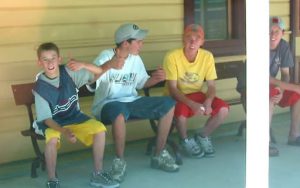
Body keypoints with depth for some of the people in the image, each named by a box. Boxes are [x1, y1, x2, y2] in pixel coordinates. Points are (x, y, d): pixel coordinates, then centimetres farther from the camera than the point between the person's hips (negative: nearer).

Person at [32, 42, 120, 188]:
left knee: (100, 129, -16)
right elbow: (46, 118, -20)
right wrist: (64, 132, -36)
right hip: (52, 123, -4)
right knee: (52, 138, -37)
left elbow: (95, 75, -12)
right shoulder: (40, 88, -19)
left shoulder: (68, 72, -11)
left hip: (74, 118, 4)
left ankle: (97, 174, -3)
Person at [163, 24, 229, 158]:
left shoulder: (207, 56, -9)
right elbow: (172, 88, -20)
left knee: (223, 109, -20)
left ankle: (203, 136, 8)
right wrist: (192, 104, -34)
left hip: (196, 95, 4)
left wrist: (208, 102, -27)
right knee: (181, 111, -37)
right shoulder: (172, 57, -20)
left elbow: (211, 85, -5)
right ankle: (185, 140, -3)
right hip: (176, 97, -4)